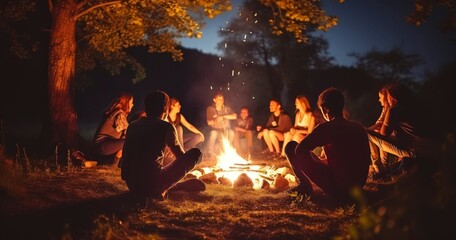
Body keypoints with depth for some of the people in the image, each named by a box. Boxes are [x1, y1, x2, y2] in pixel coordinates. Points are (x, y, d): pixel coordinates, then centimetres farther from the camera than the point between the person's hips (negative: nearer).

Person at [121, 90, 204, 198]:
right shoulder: (166, 127, -3)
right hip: (152, 186, -6)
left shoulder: (133, 125, 11)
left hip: (132, 186, 7)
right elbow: (181, 156, 10)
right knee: (196, 153, 2)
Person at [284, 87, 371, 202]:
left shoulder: (326, 127, -14)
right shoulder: (359, 127, 5)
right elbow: (367, 160, 15)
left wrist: (316, 164, 1)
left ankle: (305, 186, 11)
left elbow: (300, 150, -20)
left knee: (291, 147, 1)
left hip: (337, 189, -7)